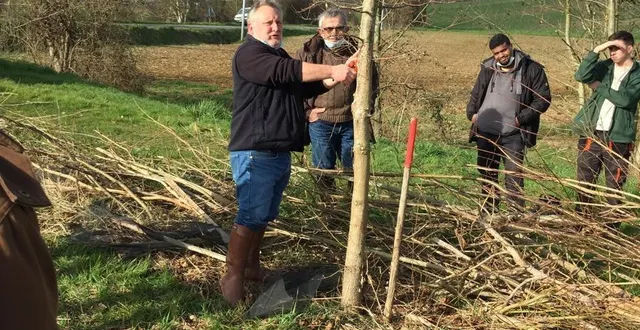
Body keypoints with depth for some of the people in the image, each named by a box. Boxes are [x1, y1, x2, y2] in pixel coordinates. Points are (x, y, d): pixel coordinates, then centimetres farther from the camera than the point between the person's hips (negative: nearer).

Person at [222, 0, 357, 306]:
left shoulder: (281, 56, 21)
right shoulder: (248, 54, -10)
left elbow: (308, 87, 20)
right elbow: (286, 73, -24)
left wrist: (335, 78, 1)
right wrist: (332, 70, -25)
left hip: (280, 153, 9)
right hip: (254, 153, -9)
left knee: (264, 215, 16)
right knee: (251, 215, -11)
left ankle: (252, 266, 28)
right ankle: (233, 277, -4)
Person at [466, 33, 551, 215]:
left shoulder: (532, 69, -6)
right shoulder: (488, 69, 6)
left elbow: (543, 99, -5)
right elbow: (476, 94, 19)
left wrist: (521, 119, -13)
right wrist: (472, 113, 2)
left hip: (513, 135, -4)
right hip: (485, 134, 4)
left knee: (514, 176, -5)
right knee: (487, 175, 13)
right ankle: (487, 213, 24)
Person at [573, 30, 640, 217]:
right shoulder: (604, 67, 6)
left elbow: (625, 99, -17)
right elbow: (581, 76, -13)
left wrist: (599, 86, -9)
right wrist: (597, 50, -15)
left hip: (618, 137, -2)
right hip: (591, 133, 2)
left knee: (615, 185, 5)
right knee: (585, 181, 8)